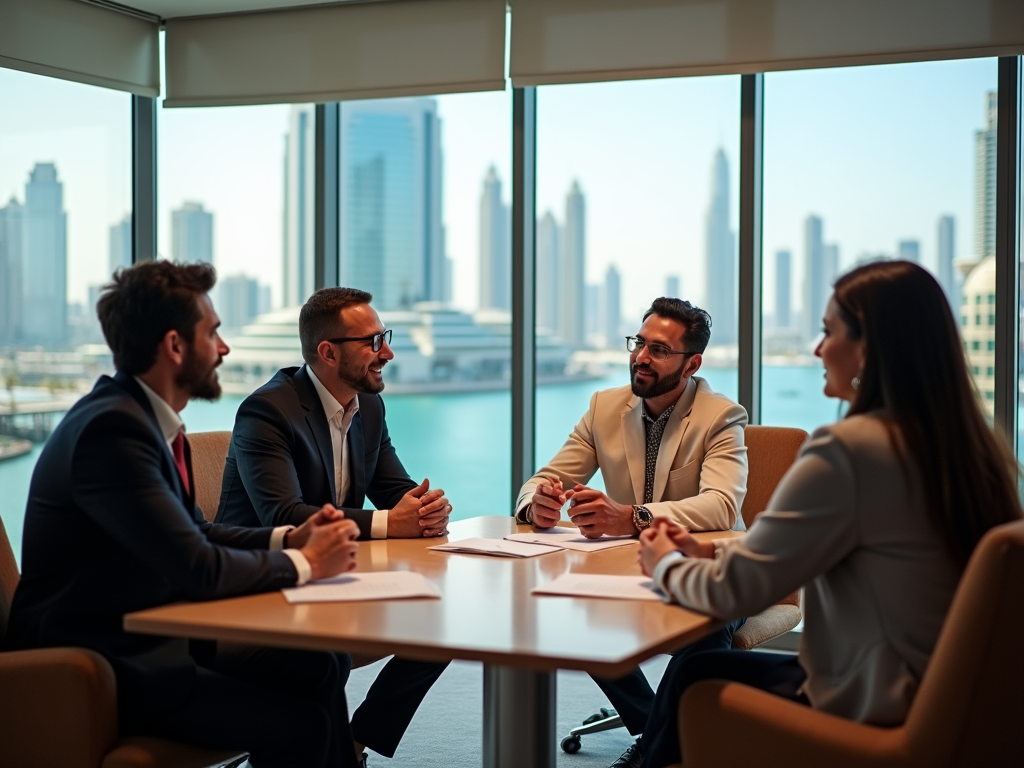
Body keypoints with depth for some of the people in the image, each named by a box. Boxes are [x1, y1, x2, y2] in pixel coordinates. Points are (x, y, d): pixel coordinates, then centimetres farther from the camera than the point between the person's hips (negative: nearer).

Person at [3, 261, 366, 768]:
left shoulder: (148, 416, 6)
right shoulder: (111, 428, -23)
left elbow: (195, 532, 16)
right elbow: (197, 569, -27)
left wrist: (289, 538, 1)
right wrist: (304, 564, -12)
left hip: (157, 635, 9)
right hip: (97, 664, -9)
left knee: (320, 670, 1)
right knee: (301, 724, -18)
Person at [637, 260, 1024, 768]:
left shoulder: (847, 450, -23)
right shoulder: (975, 446, 3)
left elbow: (736, 591, -15)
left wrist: (667, 566, 4)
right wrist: (711, 552, 11)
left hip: (873, 718, -8)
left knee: (690, 679, 13)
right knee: (699, 667, 21)